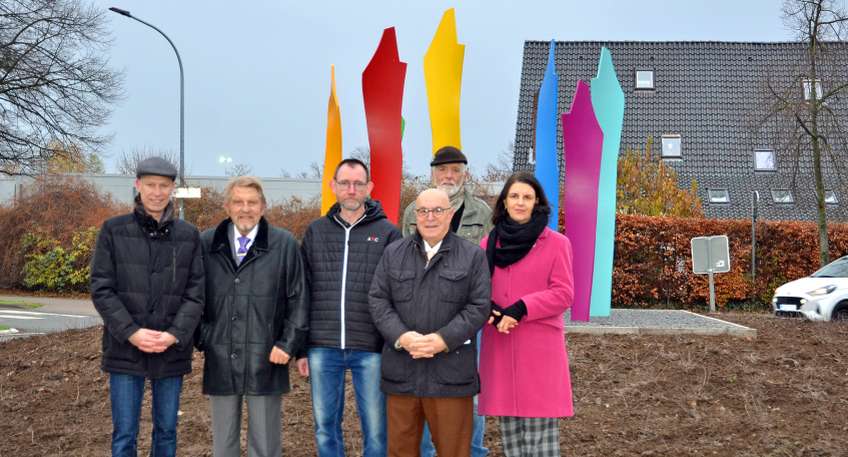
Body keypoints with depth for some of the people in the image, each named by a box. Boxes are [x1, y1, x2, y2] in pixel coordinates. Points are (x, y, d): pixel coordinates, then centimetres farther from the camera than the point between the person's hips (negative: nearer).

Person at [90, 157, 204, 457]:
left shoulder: (188, 235, 4)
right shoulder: (113, 230, 0)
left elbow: (195, 293, 2)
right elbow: (101, 289, -4)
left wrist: (174, 335, -13)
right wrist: (131, 332, -15)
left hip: (172, 352, 2)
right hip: (126, 350, -1)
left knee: (166, 431, 11)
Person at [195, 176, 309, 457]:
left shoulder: (284, 244, 0)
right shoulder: (206, 244, 5)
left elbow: (298, 299, 1)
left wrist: (289, 344, -5)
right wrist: (199, 339, 4)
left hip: (266, 359, -2)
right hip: (219, 359, 2)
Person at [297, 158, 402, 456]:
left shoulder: (387, 233, 1)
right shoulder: (316, 232, 9)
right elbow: (303, 293, 10)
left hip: (370, 350, -2)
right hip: (322, 349, 3)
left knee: (376, 428, 4)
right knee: (325, 427, 10)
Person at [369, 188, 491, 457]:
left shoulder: (473, 256, 4)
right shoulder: (393, 253, 11)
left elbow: (479, 306, -3)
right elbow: (378, 300, 4)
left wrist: (444, 339, -15)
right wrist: (401, 336, -13)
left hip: (450, 372, -2)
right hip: (401, 371, 2)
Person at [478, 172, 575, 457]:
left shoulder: (556, 243, -2)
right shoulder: (489, 243, 10)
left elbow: (563, 294, -5)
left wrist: (521, 309, -16)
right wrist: (486, 309, -8)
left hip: (539, 348, -4)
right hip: (499, 347, 4)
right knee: (510, 433, 8)